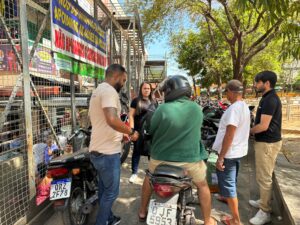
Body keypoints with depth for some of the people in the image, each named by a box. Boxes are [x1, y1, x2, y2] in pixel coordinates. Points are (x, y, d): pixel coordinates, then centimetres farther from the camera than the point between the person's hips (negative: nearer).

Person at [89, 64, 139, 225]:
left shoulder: (97, 90, 16)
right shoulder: (109, 90, -18)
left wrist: (120, 134, 20)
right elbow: (112, 120, -34)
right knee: (111, 191, 6)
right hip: (108, 152, -10)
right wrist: (131, 132, -19)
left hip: (97, 150, 10)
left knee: (104, 189, 23)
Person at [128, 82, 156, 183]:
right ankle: (134, 173, 14)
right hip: (138, 130, -3)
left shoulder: (154, 102, 12)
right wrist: (132, 129, -13)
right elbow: (131, 115, -3)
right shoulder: (136, 101, 1)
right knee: (137, 151, 4)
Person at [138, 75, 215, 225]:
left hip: (161, 157, 0)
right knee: (202, 185, 27)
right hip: (190, 158, 1)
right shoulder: (197, 109, -6)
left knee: (149, 178, 28)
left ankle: (142, 212, 41)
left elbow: (151, 130, -3)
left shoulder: (163, 109, -17)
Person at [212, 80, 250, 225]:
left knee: (228, 184, 2)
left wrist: (221, 157, -23)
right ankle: (228, 197, 50)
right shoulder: (245, 106, 7)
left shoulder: (234, 108, -24)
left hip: (229, 152, -9)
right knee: (231, 180, 28)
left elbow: (229, 135, -27)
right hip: (239, 150, 9)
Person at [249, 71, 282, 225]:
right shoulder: (268, 98, 13)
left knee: (264, 177, -1)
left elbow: (263, 126, -25)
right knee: (264, 176, 21)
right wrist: (252, 130, 11)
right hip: (266, 141, 11)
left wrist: (248, 131, -10)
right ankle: (264, 201, 36)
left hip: (267, 143, -11)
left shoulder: (270, 99, -21)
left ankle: (265, 212, 12)